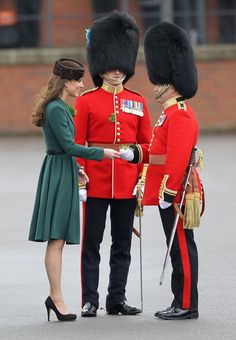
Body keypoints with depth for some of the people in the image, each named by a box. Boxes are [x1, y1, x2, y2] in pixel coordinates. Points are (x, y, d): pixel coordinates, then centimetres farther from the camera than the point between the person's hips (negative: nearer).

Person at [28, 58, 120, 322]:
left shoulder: (60, 107, 15)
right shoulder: (56, 109, -16)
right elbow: (69, 146, -20)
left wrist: (76, 169, 15)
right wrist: (101, 153, -15)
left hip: (62, 173, 10)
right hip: (58, 175, -10)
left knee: (57, 240, 11)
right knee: (56, 238, -8)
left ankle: (54, 296, 14)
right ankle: (57, 299, -6)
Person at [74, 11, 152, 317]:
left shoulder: (138, 103, 8)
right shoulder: (86, 101, 0)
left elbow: (146, 145, 10)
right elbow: (77, 143, -1)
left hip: (127, 184, 3)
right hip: (96, 183, -3)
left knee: (123, 244, 7)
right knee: (91, 243, -1)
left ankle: (117, 300, 13)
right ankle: (90, 301, 3)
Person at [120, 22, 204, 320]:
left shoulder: (180, 115, -16)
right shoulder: (171, 113, 17)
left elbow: (178, 157, -22)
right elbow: (160, 151, 22)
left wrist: (167, 192, -23)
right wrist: (135, 153, 8)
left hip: (176, 193, -10)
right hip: (170, 192, 10)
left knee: (182, 248, -6)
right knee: (179, 248, 11)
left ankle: (186, 306, -2)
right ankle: (182, 303, 15)